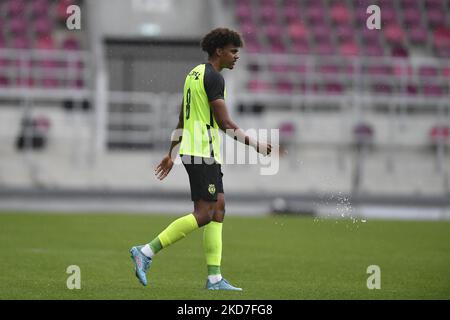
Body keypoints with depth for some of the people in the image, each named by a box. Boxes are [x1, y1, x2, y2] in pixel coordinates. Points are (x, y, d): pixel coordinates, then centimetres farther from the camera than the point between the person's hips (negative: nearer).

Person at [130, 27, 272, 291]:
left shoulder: (195, 73, 17)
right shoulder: (214, 77, -13)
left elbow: (182, 119, 23)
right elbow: (225, 123, -18)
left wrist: (172, 155, 27)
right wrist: (257, 145, -11)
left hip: (192, 150, 10)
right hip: (203, 152, -10)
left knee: (219, 209, 7)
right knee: (204, 214, -10)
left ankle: (214, 277, 4)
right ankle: (146, 252, -11)